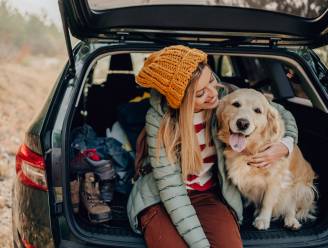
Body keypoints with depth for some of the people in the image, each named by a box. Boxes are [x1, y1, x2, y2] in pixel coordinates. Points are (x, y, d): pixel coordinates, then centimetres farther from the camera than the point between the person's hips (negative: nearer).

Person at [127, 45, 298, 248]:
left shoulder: (225, 97, -10)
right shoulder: (159, 119, -19)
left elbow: (281, 113, 6)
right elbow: (171, 190, -20)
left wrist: (285, 145, -15)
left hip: (210, 195, 3)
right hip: (160, 199, -2)